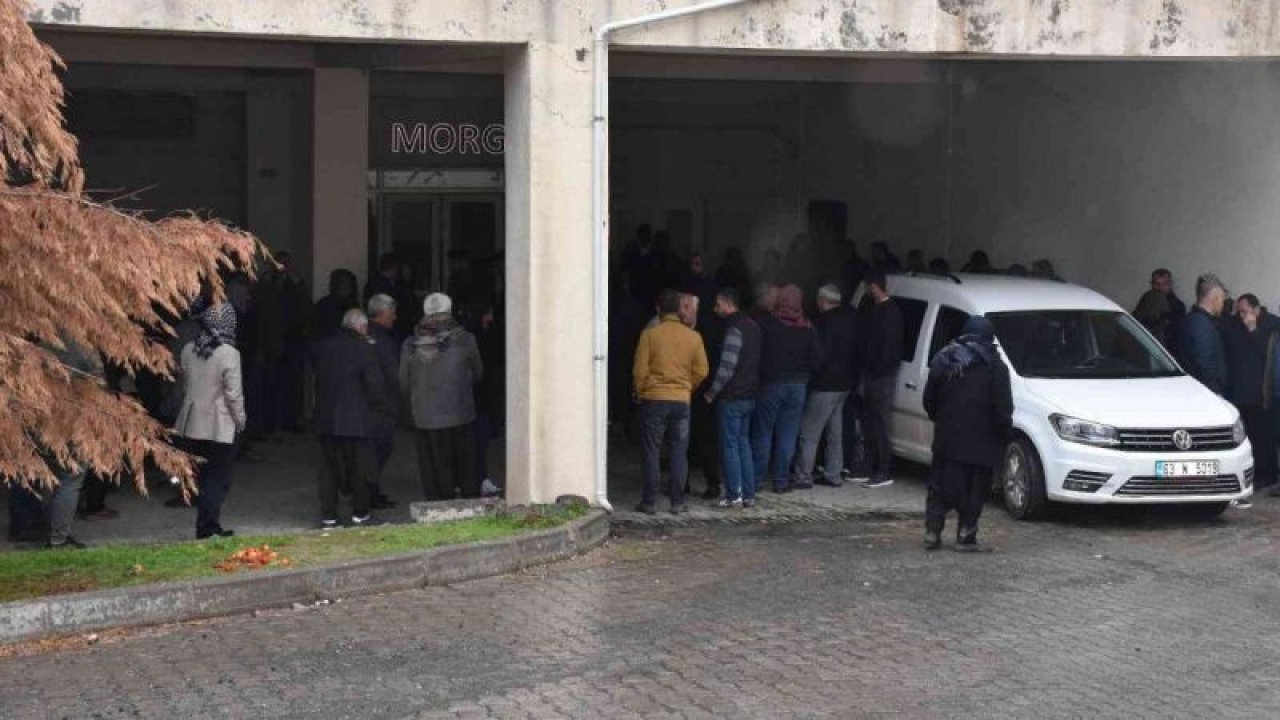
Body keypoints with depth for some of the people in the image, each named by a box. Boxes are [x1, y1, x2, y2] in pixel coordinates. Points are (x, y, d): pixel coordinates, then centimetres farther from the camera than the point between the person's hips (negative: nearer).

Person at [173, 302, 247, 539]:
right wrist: (240, 419, 0)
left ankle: (207, 526, 20)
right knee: (218, 479, 3)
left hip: (191, 424, 5)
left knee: (201, 477, 14)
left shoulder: (188, 351, 1)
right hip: (220, 427, -5)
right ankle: (208, 526, -3)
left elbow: (185, 386, 12)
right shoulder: (228, 353, -15)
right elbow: (233, 393, -13)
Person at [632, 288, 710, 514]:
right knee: (679, 453, 8)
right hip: (681, 401, 2)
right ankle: (677, 502, 7)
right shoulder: (693, 337, 0)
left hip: (653, 401, -2)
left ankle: (650, 502, 3)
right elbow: (701, 371, 4)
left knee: (651, 452, 4)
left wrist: (640, 392, 10)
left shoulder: (650, 334, -8)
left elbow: (640, 370, -7)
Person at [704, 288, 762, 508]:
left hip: (731, 397, -9)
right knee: (744, 444, 13)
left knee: (729, 445, -2)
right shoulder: (752, 326, 11)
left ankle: (734, 494, -2)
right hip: (749, 396, 9)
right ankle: (749, 494, 14)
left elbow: (727, 367, -20)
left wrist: (712, 393, -11)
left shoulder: (734, 329, -17)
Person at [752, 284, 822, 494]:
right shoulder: (808, 328, 1)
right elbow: (817, 360, 2)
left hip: (771, 384, -2)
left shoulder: (767, 324, -8)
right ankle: (781, 480, 6)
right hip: (797, 385, 2)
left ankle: (757, 478, 4)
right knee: (788, 435, 6)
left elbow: (757, 353, -8)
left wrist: (761, 374, 6)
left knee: (762, 432, 5)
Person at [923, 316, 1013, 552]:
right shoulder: (994, 366, -8)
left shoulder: (942, 360, 4)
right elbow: (1002, 408, -11)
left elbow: (929, 400, 8)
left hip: (946, 439, 3)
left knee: (940, 488, 13)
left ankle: (932, 533, 10)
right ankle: (966, 537, 5)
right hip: (980, 443, -3)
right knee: (974, 491, 6)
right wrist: (1004, 434, 1)